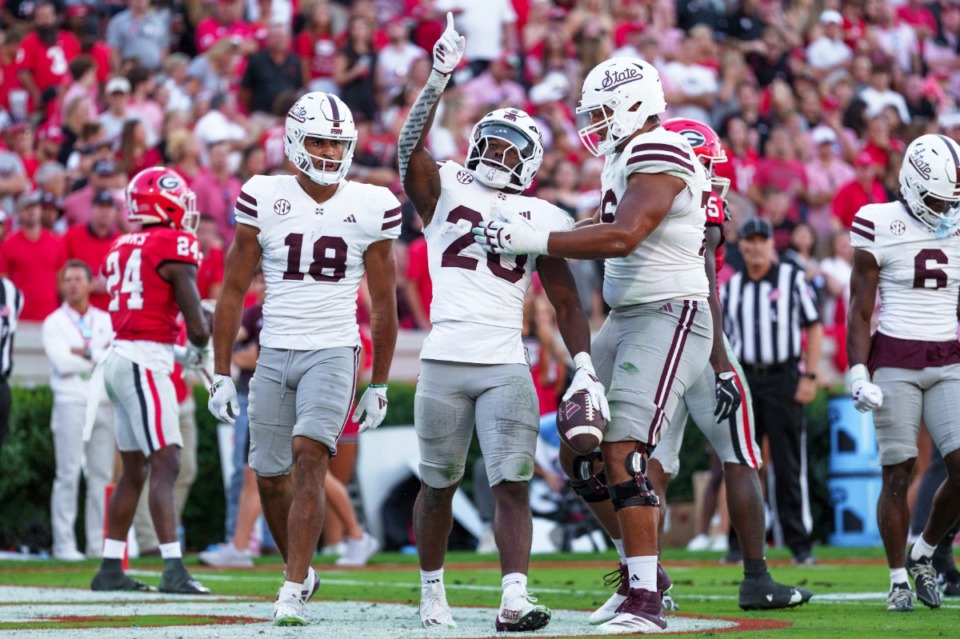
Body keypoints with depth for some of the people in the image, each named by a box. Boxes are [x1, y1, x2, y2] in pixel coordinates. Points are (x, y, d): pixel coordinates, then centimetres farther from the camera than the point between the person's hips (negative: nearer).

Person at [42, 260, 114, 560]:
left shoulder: (106, 321, 14)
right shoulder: (54, 322, 4)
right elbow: (61, 362, -10)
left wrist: (85, 353, -10)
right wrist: (100, 355, -5)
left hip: (104, 404, 3)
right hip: (71, 403, -3)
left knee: (102, 476, 2)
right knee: (68, 475, -7)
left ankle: (99, 544, 5)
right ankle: (64, 544, -6)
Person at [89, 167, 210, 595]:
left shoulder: (122, 248, 14)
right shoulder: (175, 247, -9)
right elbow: (197, 327, -11)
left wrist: (177, 352, 20)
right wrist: (197, 348, 11)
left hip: (119, 357, 8)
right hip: (145, 362, -8)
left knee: (134, 468, 15)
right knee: (165, 464, -11)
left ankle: (110, 568, 20)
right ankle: (173, 569, -18)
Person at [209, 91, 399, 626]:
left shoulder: (371, 208, -1)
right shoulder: (264, 199, -2)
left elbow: (385, 304, 7)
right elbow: (234, 291, 4)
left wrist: (380, 386, 8)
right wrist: (222, 374, 2)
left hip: (334, 354, -2)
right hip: (275, 354, 2)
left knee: (309, 460, -19)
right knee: (271, 478, 8)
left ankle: (293, 594, -19)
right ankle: (301, 569, 32)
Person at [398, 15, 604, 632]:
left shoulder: (541, 218, 9)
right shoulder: (445, 192, 7)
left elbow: (566, 302, 9)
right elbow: (411, 148, -13)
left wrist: (585, 367, -3)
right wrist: (439, 79, -21)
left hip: (507, 367, 0)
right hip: (444, 362, 0)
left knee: (512, 484, -12)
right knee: (439, 486, 11)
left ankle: (514, 599, -21)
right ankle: (433, 593, 27)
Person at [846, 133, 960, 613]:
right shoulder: (880, 228, -6)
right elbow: (859, 312, -3)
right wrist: (858, 374, -12)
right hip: (895, 360, -4)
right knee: (898, 474, -2)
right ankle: (898, 580, 11)